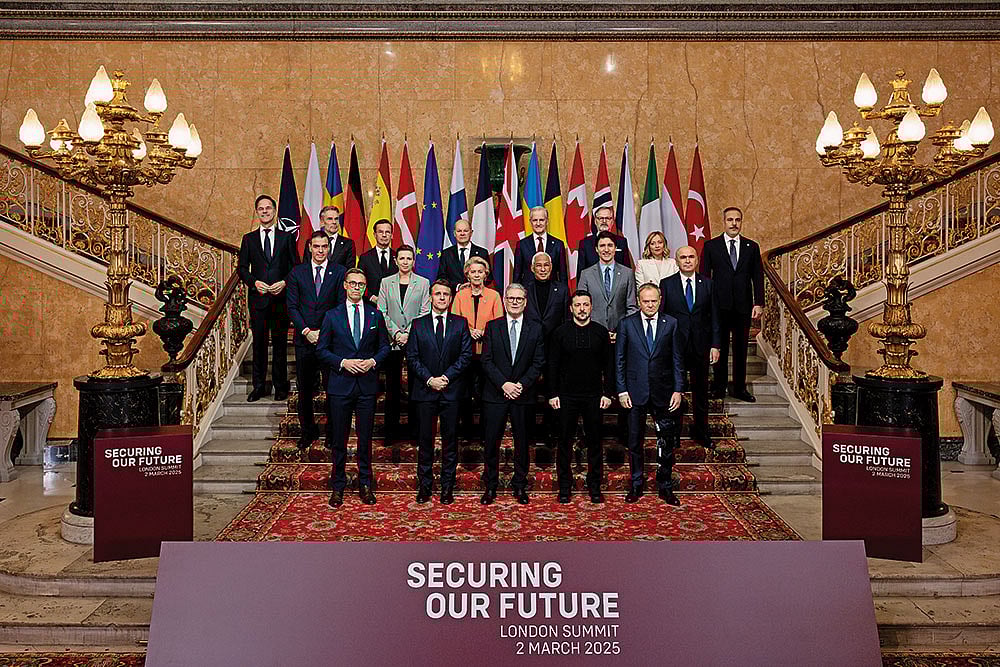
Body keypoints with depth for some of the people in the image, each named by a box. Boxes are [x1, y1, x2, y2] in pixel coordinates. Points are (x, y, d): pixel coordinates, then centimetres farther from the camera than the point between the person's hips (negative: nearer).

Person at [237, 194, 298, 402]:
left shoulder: (286, 237, 7)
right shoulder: (249, 239, 9)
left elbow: (296, 267, 6)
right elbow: (241, 267, 7)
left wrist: (284, 283, -10)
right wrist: (254, 282, -10)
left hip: (281, 297, -1)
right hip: (258, 297, 1)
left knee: (280, 342, 4)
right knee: (259, 342, 4)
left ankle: (280, 385, 13)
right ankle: (259, 386, 12)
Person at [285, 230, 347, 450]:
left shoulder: (339, 272, 1)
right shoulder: (297, 273, 6)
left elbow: (342, 307, -1)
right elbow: (292, 306, 3)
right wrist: (306, 331, -9)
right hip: (304, 339, 2)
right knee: (304, 389, 10)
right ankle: (307, 430, 25)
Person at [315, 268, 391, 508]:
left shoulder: (375, 315, 7)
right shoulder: (332, 316, 3)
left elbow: (385, 346, 10)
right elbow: (321, 350, 3)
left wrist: (372, 361, -8)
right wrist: (343, 362, -12)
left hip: (367, 385, 1)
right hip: (340, 385, -1)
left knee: (365, 438, 7)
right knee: (338, 440, 6)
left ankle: (365, 485, 19)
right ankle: (338, 486, 18)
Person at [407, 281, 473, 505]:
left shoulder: (461, 323, 6)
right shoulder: (418, 324, 7)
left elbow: (466, 355, 0)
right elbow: (412, 356, 2)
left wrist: (446, 377, -10)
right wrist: (429, 379, -9)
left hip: (451, 389, 0)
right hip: (424, 389, 0)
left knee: (450, 438, 4)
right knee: (425, 438, 5)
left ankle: (447, 486, 14)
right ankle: (424, 485, 16)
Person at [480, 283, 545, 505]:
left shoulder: (535, 330, 5)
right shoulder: (492, 327, 4)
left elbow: (538, 363, 1)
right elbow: (487, 361, -1)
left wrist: (521, 385, -11)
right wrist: (504, 384, -12)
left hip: (523, 395, 1)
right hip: (495, 394, 0)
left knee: (522, 441, 8)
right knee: (491, 441, 2)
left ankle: (520, 486, 21)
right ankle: (490, 486, 16)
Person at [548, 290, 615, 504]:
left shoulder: (601, 332, 4)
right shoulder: (560, 333, 2)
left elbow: (608, 365, 6)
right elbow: (552, 366, 3)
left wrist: (607, 393, -1)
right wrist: (553, 394, -3)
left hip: (594, 396, 1)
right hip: (567, 396, -1)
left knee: (594, 442, 6)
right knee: (565, 442, 5)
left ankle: (594, 486, 18)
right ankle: (564, 486, 16)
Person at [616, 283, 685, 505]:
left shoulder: (671, 324, 2)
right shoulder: (626, 324, 1)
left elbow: (677, 359, 3)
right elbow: (619, 360, 2)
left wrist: (678, 390, -2)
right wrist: (622, 390, -4)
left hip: (663, 392, 0)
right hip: (636, 392, 0)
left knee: (666, 442, 6)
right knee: (635, 442, 9)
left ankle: (665, 487, 20)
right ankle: (636, 485, 23)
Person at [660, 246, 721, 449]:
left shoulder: (707, 284, 4)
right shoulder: (666, 284, -1)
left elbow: (714, 316, 5)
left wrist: (715, 345, -1)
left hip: (701, 346, 2)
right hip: (674, 345, -2)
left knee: (701, 390, 12)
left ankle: (701, 432, 27)